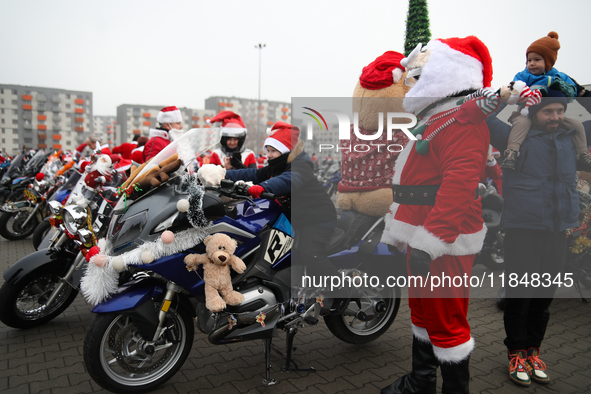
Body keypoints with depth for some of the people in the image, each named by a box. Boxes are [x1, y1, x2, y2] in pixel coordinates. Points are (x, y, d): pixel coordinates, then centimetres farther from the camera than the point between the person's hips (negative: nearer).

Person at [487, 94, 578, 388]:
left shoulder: (570, 138, 13)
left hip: (559, 230, 5)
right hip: (523, 228, -5)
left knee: (545, 296, 11)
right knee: (520, 294, -1)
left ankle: (533, 350, 26)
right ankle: (516, 352, 17)